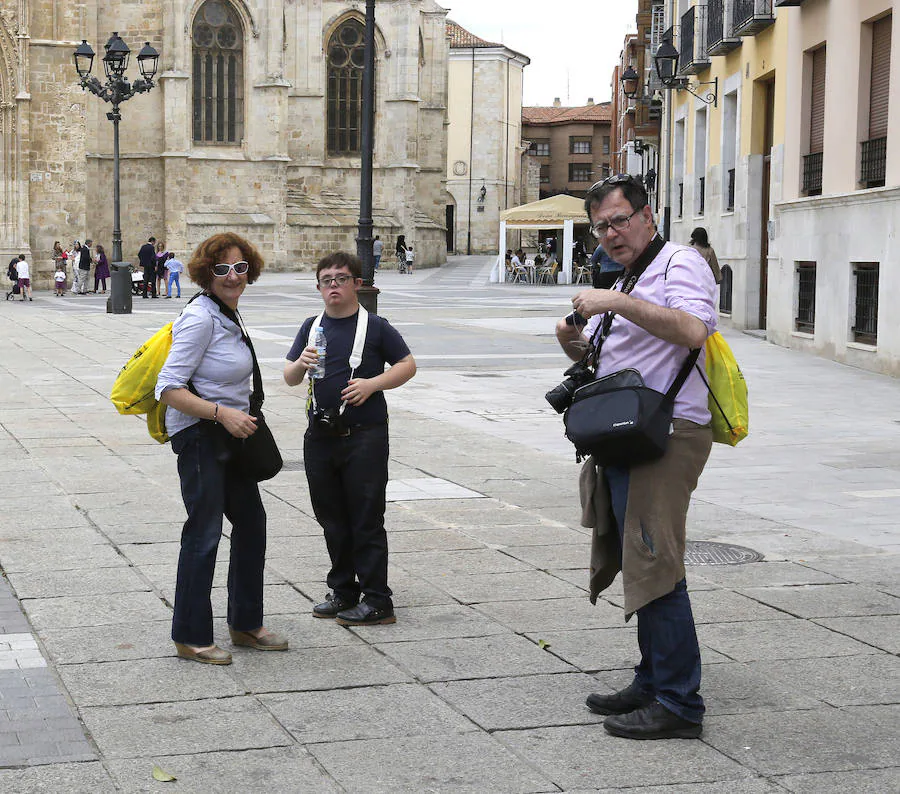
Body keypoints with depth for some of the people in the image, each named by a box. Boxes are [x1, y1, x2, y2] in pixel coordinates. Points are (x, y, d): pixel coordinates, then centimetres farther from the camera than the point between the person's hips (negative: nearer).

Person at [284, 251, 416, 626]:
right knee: (332, 519, 13)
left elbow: (407, 365, 1)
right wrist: (301, 364, -12)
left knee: (366, 521, -3)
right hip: (320, 436, 5)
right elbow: (289, 378, 10)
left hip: (364, 436, -5)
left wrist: (372, 384, -13)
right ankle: (344, 592, 25)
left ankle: (377, 601, 3)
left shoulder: (375, 327, -2)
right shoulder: (312, 327, 11)